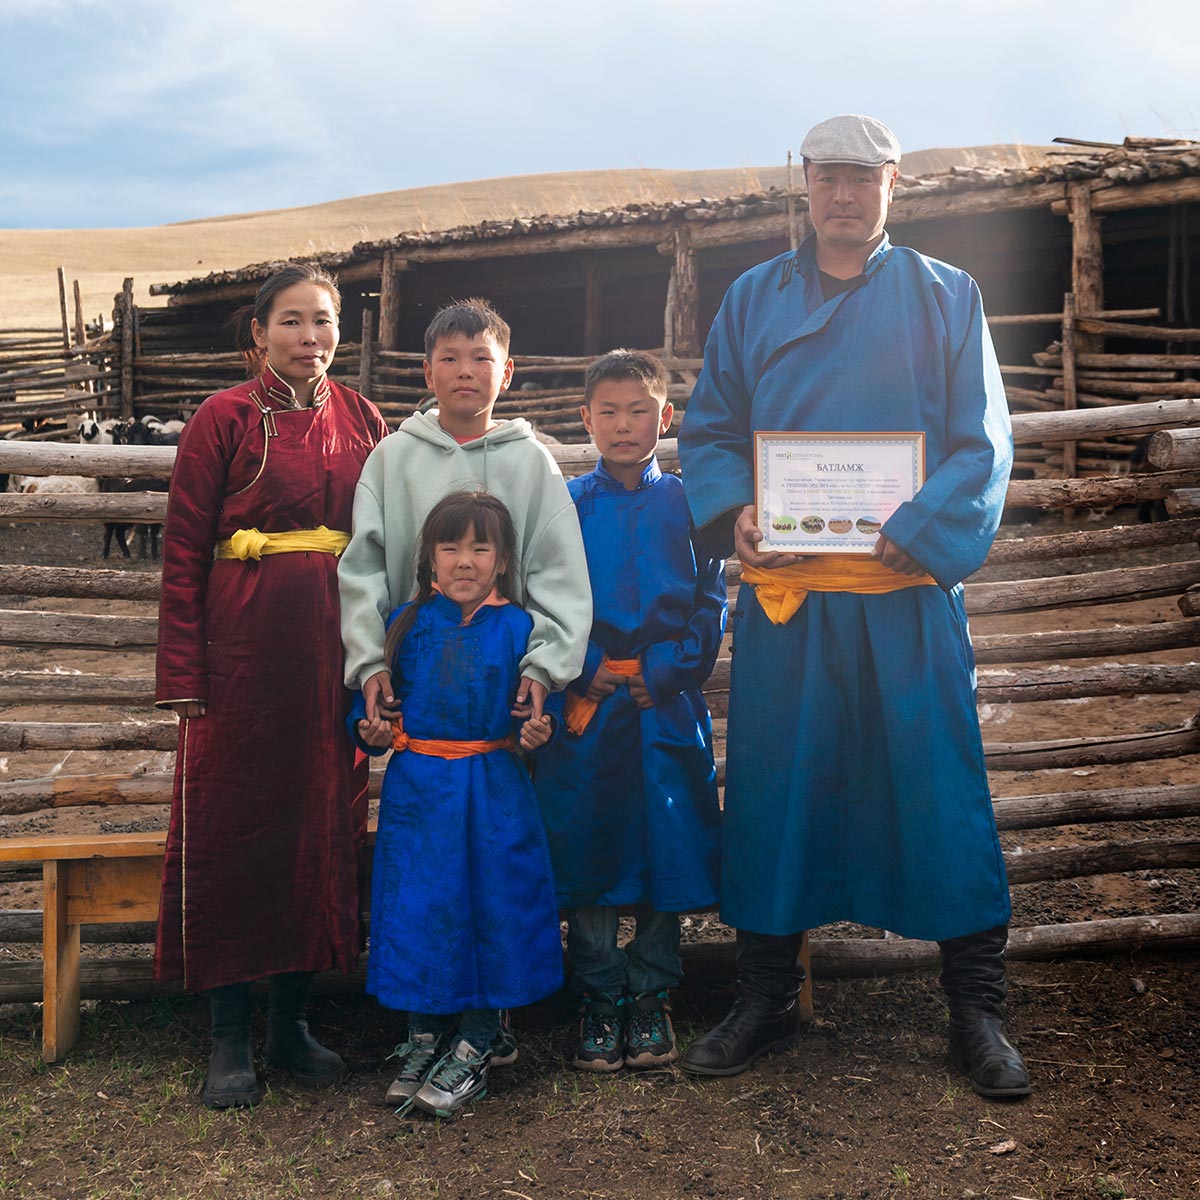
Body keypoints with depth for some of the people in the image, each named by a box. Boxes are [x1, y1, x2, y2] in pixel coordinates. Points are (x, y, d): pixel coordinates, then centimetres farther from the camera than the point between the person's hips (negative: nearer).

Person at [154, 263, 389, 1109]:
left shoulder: (361, 420, 10)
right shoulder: (225, 419, -1)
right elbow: (183, 555, -2)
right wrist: (185, 678, -8)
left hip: (338, 650, 4)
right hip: (245, 649, -3)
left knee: (324, 825, 8)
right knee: (235, 825, 2)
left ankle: (293, 1017, 22)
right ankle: (230, 1035, 13)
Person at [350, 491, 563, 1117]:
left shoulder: (518, 628, 1)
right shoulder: (407, 624, 4)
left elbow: (540, 703, 5)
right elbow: (372, 699, 11)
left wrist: (539, 730, -15)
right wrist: (370, 729, -8)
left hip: (493, 790, -1)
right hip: (417, 790, 1)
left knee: (490, 902, 1)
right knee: (416, 902, 4)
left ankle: (474, 1046, 17)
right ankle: (423, 1037, 22)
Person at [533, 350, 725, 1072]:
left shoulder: (687, 502, 7)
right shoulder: (567, 503, 7)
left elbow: (712, 600, 3)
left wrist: (667, 670, -9)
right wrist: (588, 669, -10)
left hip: (666, 702, 0)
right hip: (587, 701, 0)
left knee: (667, 845, 2)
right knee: (586, 847, 2)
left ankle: (650, 998, 17)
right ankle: (599, 1002, 14)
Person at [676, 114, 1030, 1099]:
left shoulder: (946, 297, 7)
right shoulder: (754, 299, 13)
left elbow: (983, 443, 0)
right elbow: (710, 429, 12)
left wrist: (917, 532, -16)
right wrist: (733, 514, -8)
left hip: (908, 593, -1)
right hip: (783, 594, 2)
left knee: (943, 789, 0)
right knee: (772, 790, 6)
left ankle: (978, 1011, 13)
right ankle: (766, 1001, 21)